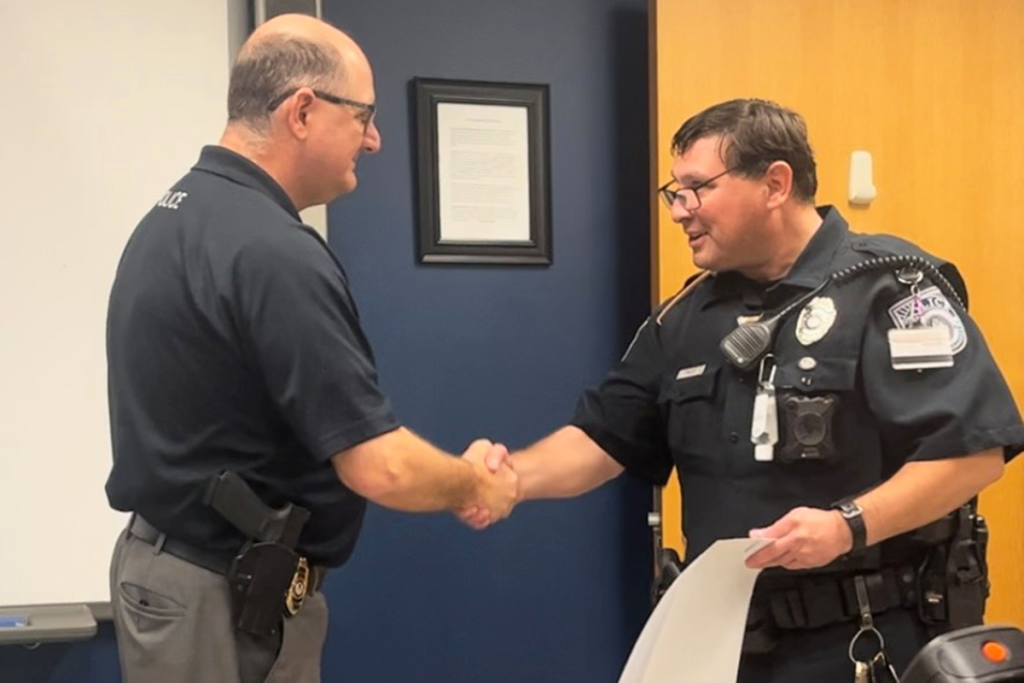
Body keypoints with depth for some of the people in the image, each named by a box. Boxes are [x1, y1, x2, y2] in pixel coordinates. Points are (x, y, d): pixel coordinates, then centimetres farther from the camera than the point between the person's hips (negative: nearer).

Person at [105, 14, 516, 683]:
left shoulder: (174, 217, 6)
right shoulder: (272, 252, -25)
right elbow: (380, 468, -26)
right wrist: (474, 484, -5)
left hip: (176, 567, 9)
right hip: (230, 598, -9)